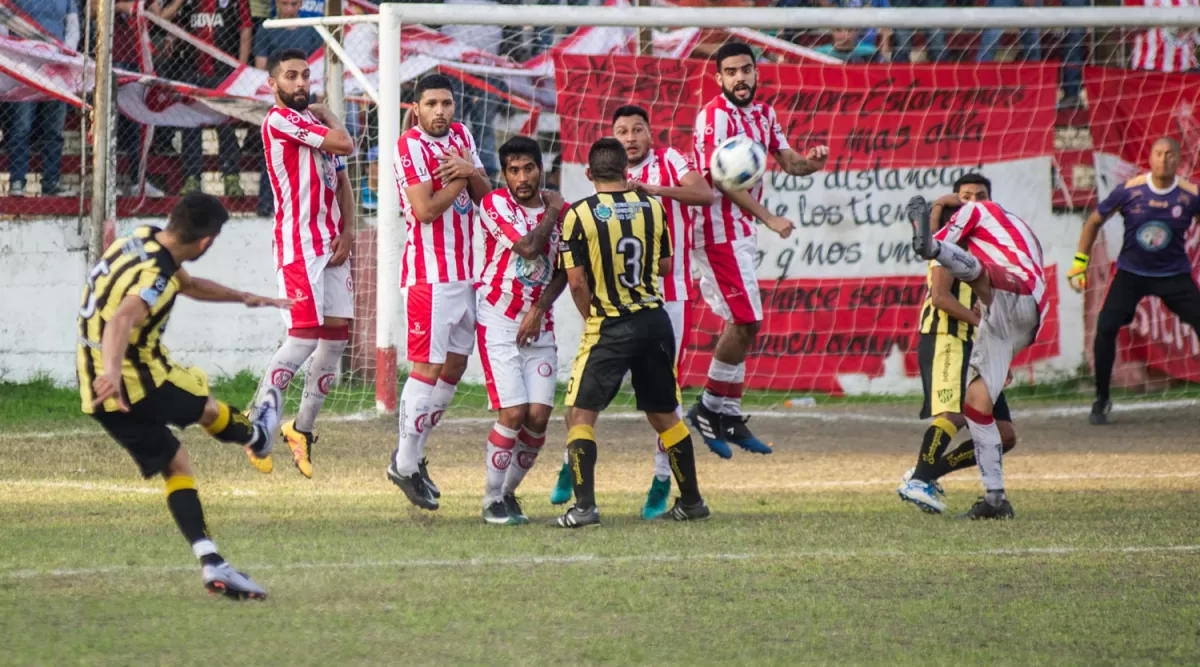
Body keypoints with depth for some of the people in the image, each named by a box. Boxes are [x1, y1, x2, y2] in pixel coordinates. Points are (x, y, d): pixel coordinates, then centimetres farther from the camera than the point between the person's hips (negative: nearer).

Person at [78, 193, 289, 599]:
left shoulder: (143, 241, 7)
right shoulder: (155, 275, -25)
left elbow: (188, 284, 26)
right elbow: (122, 318, -45)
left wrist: (244, 298, 34)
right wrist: (111, 370, -61)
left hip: (99, 396, 9)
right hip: (139, 383, -9)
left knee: (175, 466, 12)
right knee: (208, 409, 21)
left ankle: (211, 563, 3)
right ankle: (258, 436, 52)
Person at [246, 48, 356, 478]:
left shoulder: (317, 123, 18)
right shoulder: (280, 120, -9)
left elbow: (341, 182, 18)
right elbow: (344, 144, -16)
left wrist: (347, 233, 4)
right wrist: (328, 117, 4)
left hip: (331, 244, 8)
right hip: (298, 244, -8)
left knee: (337, 331, 4)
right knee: (305, 335, -14)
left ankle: (302, 427, 15)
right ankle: (256, 422, -5)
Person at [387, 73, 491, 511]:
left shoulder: (461, 136, 11)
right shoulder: (410, 146, -12)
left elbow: (484, 194, 10)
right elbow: (425, 210, -19)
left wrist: (471, 172, -10)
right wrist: (460, 179, -8)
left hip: (465, 272, 8)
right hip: (428, 274, -8)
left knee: (454, 366, 11)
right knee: (427, 368, -9)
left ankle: (413, 452, 21)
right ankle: (405, 464, -1)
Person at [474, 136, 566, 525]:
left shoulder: (560, 211, 4)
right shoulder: (495, 204, -9)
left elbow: (563, 270, 4)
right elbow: (527, 247, -22)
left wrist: (538, 310, -9)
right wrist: (553, 212, -8)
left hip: (539, 327, 4)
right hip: (498, 322, -4)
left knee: (539, 415, -5)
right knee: (513, 413, -13)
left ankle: (510, 490, 16)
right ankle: (493, 500, 2)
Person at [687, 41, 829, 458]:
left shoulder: (763, 114, 11)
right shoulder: (715, 116, -15)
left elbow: (787, 161, 13)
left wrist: (810, 163, -11)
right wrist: (768, 218, -25)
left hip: (741, 232, 9)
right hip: (719, 231, -9)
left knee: (741, 324, 11)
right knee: (746, 322, -10)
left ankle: (729, 416, 17)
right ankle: (710, 407, 0)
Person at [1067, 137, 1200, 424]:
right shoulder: (1129, 190, -11)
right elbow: (1094, 221, 3)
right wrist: (1079, 261, 2)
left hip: (1174, 275, 1)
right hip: (1131, 272, -1)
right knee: (1105, 328, -17)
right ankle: (1101, 399, 0)